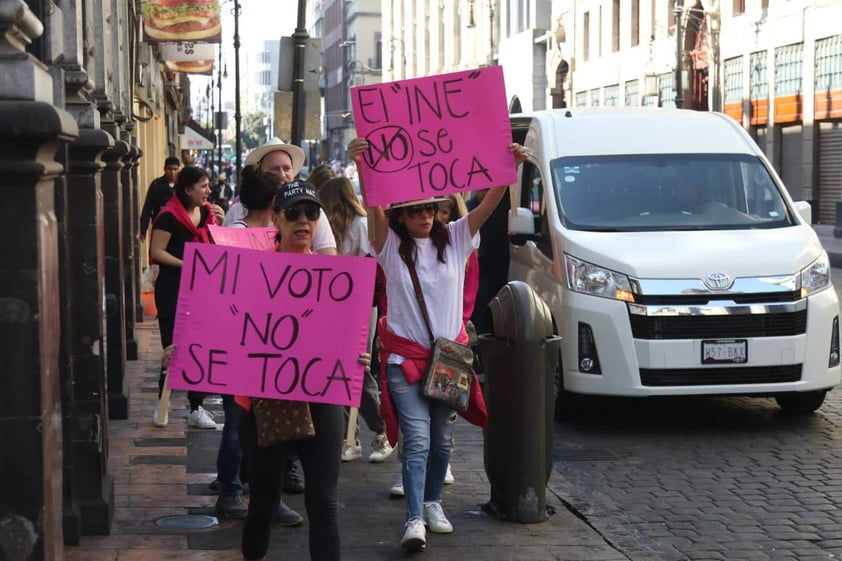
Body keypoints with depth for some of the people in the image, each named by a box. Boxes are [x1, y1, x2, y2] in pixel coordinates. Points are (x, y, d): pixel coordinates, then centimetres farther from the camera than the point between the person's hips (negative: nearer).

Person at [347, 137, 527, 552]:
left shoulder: (454, 238, 5)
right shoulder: (391, 244, -3)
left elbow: (488, 205, -5)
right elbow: (374, 206, -18)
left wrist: (511, 167, -20)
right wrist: (361, 165, -34)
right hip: (406, 355, -4)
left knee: (441, 438, 14)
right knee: (417, 440, -11)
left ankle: (432, 502, 32)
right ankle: (414, 520, -13)